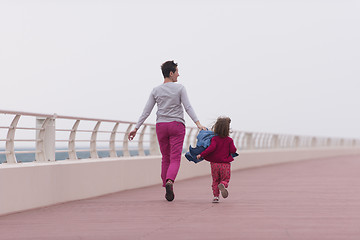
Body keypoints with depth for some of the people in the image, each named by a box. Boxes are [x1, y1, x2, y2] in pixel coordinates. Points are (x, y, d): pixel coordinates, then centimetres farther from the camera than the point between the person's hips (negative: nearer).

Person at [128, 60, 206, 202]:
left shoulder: (156, 91, 5)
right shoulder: (180, 88, -3)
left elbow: (146, 111, 3)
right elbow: (188, 107, -13)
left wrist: (136, 128, 6)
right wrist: (198, 123, -17)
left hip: (161, 126, 3)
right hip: (177, 126, -3)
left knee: (166, 158, 13)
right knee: (175, 159, -6)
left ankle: (168, 190, 14)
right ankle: (169, 182, -33)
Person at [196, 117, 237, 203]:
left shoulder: (214, 139, -6)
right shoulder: (229, 140, -2)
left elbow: (211, 148, -20)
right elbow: (233, 150, -7)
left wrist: (201, 155, -18)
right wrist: (234, 149, 17)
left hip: (215, 164, 0)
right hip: (225, 164, 0)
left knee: (215, 181, 14)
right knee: (225, 179, 8)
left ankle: (216, 196, 4)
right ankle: (223, 185, -27)